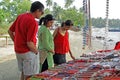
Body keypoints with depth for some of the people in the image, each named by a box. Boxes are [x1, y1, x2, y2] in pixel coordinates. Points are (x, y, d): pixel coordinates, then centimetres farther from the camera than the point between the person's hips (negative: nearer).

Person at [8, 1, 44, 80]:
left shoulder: (20, 16, 2)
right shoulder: (33, 22, -23)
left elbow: (10, 31, 11)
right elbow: (30, 44, -26)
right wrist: (36, 52, -9)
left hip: (18, 51, 8)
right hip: (28, 52, -8)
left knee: (23, 73, 22)